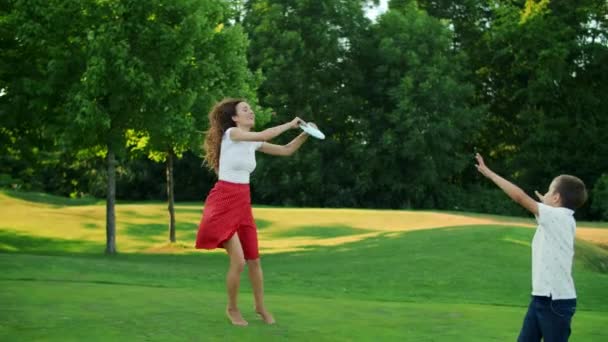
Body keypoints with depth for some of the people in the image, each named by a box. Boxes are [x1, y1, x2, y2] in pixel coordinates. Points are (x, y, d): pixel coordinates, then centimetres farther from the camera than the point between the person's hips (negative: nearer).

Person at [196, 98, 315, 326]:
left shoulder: (253, 143, 9)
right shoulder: (231, 133, -11)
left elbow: (286, 150, 11)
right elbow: (263, 135, -24)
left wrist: (305, 134, -2)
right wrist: (290, 124, -16)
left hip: (243, 203, 7)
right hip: (223, 203, -7)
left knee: (254, 260, 9)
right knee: (238, 260, -14)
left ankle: (260, 307, 27)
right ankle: (232, 308, 8)